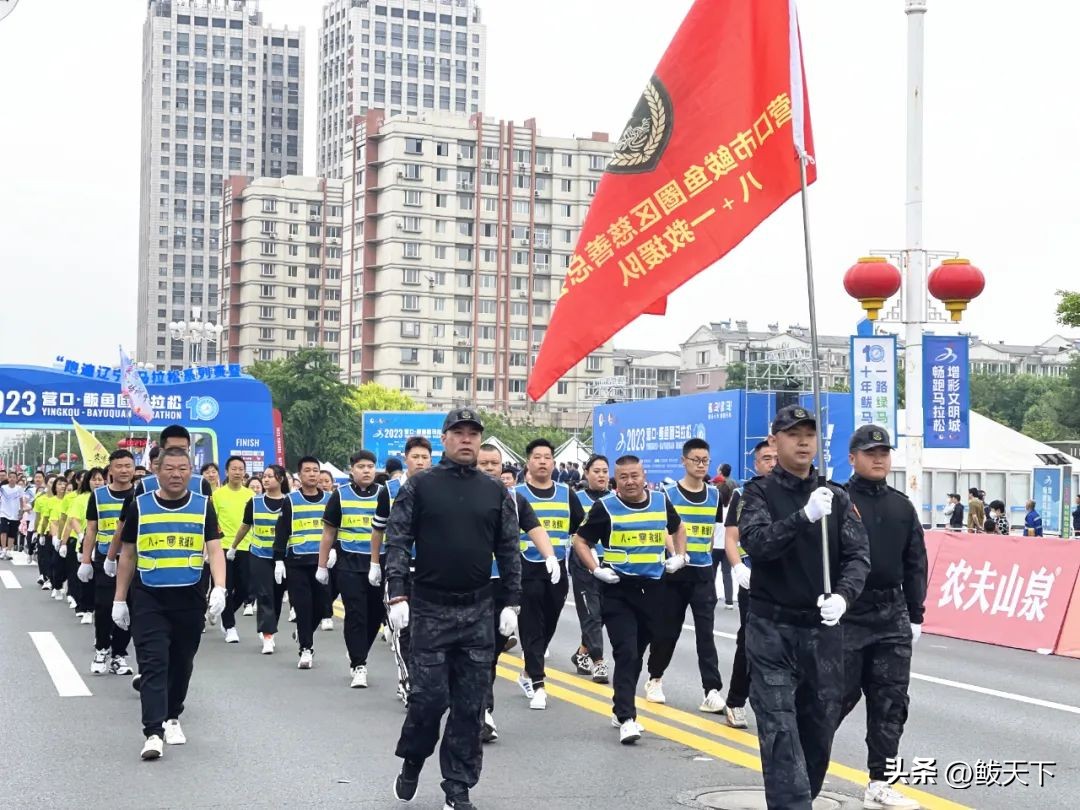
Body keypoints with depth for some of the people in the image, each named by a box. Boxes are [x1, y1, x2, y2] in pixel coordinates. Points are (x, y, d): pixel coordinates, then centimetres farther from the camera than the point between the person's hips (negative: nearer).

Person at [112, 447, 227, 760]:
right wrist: (120, 599, 7)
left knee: (181, 664, 14)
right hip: (148, 598, -1)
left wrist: (219, 588, -19)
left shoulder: (203, 506, 2)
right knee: (153, 664, -10)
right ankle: (153, 733, -15)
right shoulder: (139, 506, 1)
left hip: (190, 598, 1)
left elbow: (215, 550, -3)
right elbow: (128, 555, 8)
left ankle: (172, 718, 34)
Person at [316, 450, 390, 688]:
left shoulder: (383, 494, 2)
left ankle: (357, 656, 30)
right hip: (349, 563, -1)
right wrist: (322, 566, 5)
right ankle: (358, 666, -2)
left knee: (375, 614, 8)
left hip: (377, 563, 2)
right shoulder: (340, 495, 2)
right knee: (355, 613, -6)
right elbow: (329, 533, 7)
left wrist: (377, 564, -1)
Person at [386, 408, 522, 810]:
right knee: (430, 695, -3)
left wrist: (512, 603, 3)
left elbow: (508, 550, 9)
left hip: (479, 611, 2)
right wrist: (397, 595, -13)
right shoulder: (419, 487, -1)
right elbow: (397, 542, -4)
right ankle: (412, 761, 24)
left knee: (470, 704, 3)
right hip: (430, 608, -2)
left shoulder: (496, 492, 7)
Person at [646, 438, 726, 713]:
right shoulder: (668, 494, -4)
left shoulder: (715, 494, 5)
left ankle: (712, 691, -7)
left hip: (703, 572, 2)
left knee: (706, 632, -4)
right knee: (667, 629, 8)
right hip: (674, 572, -2)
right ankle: (655, 679, 28)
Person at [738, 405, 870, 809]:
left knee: (820, 726, 10)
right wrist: (805, 516, -33)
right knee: (780, 730, -9)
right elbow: (758, 542, -18)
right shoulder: (758, 493, -1)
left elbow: (858, 554, 0)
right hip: (772, 628, -3)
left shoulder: (837, 497, 7)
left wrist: (842, 596, -20)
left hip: (824, 628, 3)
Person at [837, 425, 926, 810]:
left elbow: (915, 565, 15)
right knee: (837, 697, 0)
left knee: (891, 702, 4)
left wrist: (915, 615, 12)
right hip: (846, 617, -5)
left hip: (892, 619, 5)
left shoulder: (902, 506, 12)